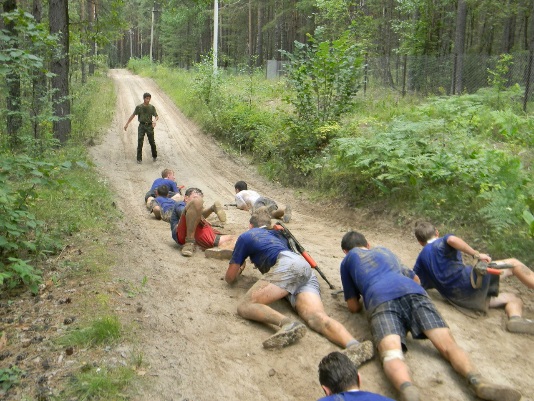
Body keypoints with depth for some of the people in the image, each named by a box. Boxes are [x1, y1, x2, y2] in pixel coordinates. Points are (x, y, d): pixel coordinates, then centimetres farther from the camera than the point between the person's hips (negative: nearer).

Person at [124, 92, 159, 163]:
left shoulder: (152, 107, 1)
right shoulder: (139, 107, -2)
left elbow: (157, 116, 1)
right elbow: (133, 115, 4)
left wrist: (155, 120, -23)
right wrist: (126, 124, 3)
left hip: (149, 126, 1)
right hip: (141, 126, -1)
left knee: (152, 142, 6)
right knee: (140, 142, -5)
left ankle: (154, 156, 26)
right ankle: (139, 159, 1)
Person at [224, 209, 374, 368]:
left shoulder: (246, 236, 24)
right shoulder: (277, 235, 40)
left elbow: (230, 278, 25)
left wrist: (239, 268, 48)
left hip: (288, 264, -6)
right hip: (307, 271, 6)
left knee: (245, 306, -13)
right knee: (317, 317, -19)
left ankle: (287, 324, -42)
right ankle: (355, 346, -50)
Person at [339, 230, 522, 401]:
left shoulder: (348, 260, 31)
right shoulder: (384, 250, 42)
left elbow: (354, 307, 29)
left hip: (381, 299, -3)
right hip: (413, 291, 3)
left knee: (391, 354, -25)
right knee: (447, 343, -12)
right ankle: (477, 380, -42)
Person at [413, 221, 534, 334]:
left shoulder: (420, 260, 20)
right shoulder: (442, 243, 7)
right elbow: (452, 239, -19)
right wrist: (477, 254, -12)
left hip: (458, 299, 5)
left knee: (514, 299, 21)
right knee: (513, 264, 12)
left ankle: (516, 319, -12)